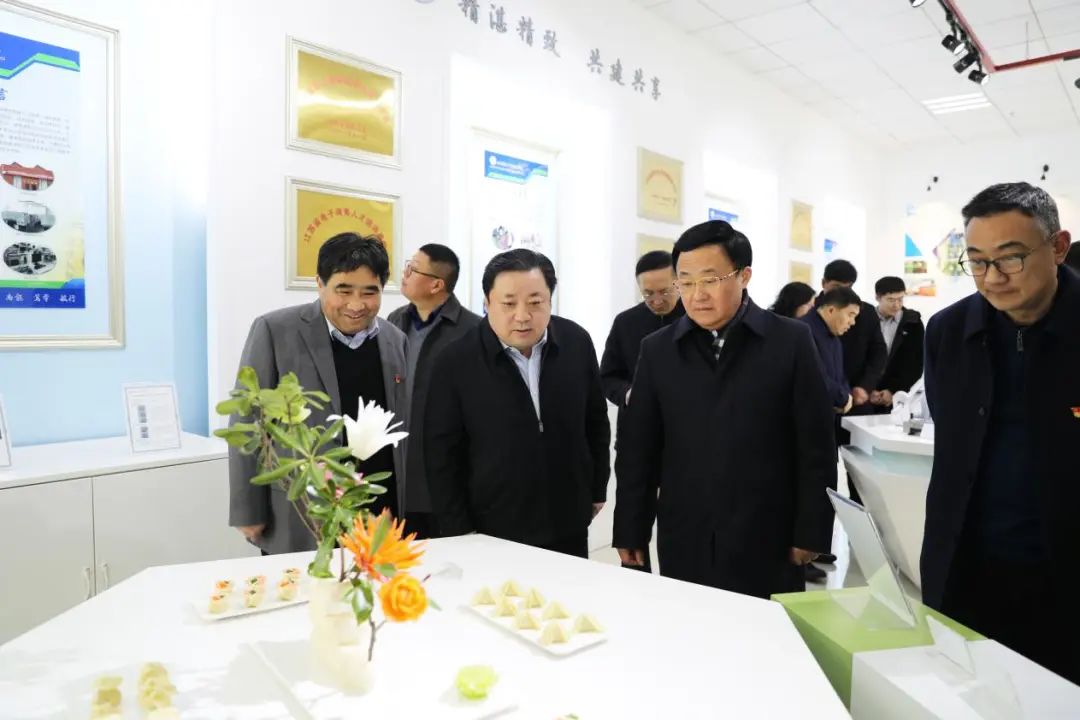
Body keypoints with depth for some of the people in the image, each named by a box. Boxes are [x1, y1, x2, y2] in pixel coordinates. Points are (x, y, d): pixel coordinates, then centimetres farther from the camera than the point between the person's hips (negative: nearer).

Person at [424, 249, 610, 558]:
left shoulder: (577, 342, -4)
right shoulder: (455, 362, -13)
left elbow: (596, 423, 8)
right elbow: (442, 455, -8)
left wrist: (597, 491, 12)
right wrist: (460, 533, -8)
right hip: (493, 535, -3)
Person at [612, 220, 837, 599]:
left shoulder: (791, 341, -3)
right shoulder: (658, 350, 1)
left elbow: (815, 448, -1)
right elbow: (638, 450, 4)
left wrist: (810, 533, -2)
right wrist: (631, 532, 4)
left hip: (767, 543, -1)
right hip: (683, 545, 2)